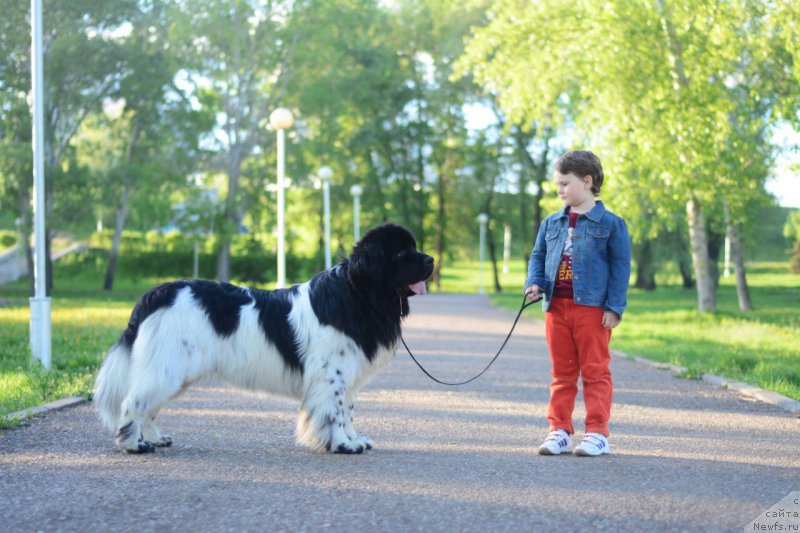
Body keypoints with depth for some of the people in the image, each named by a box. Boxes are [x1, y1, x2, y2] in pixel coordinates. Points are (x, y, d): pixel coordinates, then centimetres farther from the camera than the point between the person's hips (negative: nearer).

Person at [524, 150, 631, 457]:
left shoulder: (610, 223, -3)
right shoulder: (551, 224, 10)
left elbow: (621, 266, -5)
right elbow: (538, 256, 17)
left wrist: (614, 307, -10)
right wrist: (534, 283, -4)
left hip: (592, 308, -5)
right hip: (556, 307, 5)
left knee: (595, 372, 2)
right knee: (562, 373, 10)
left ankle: (597, 433, 6)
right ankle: (559, 431, 15)